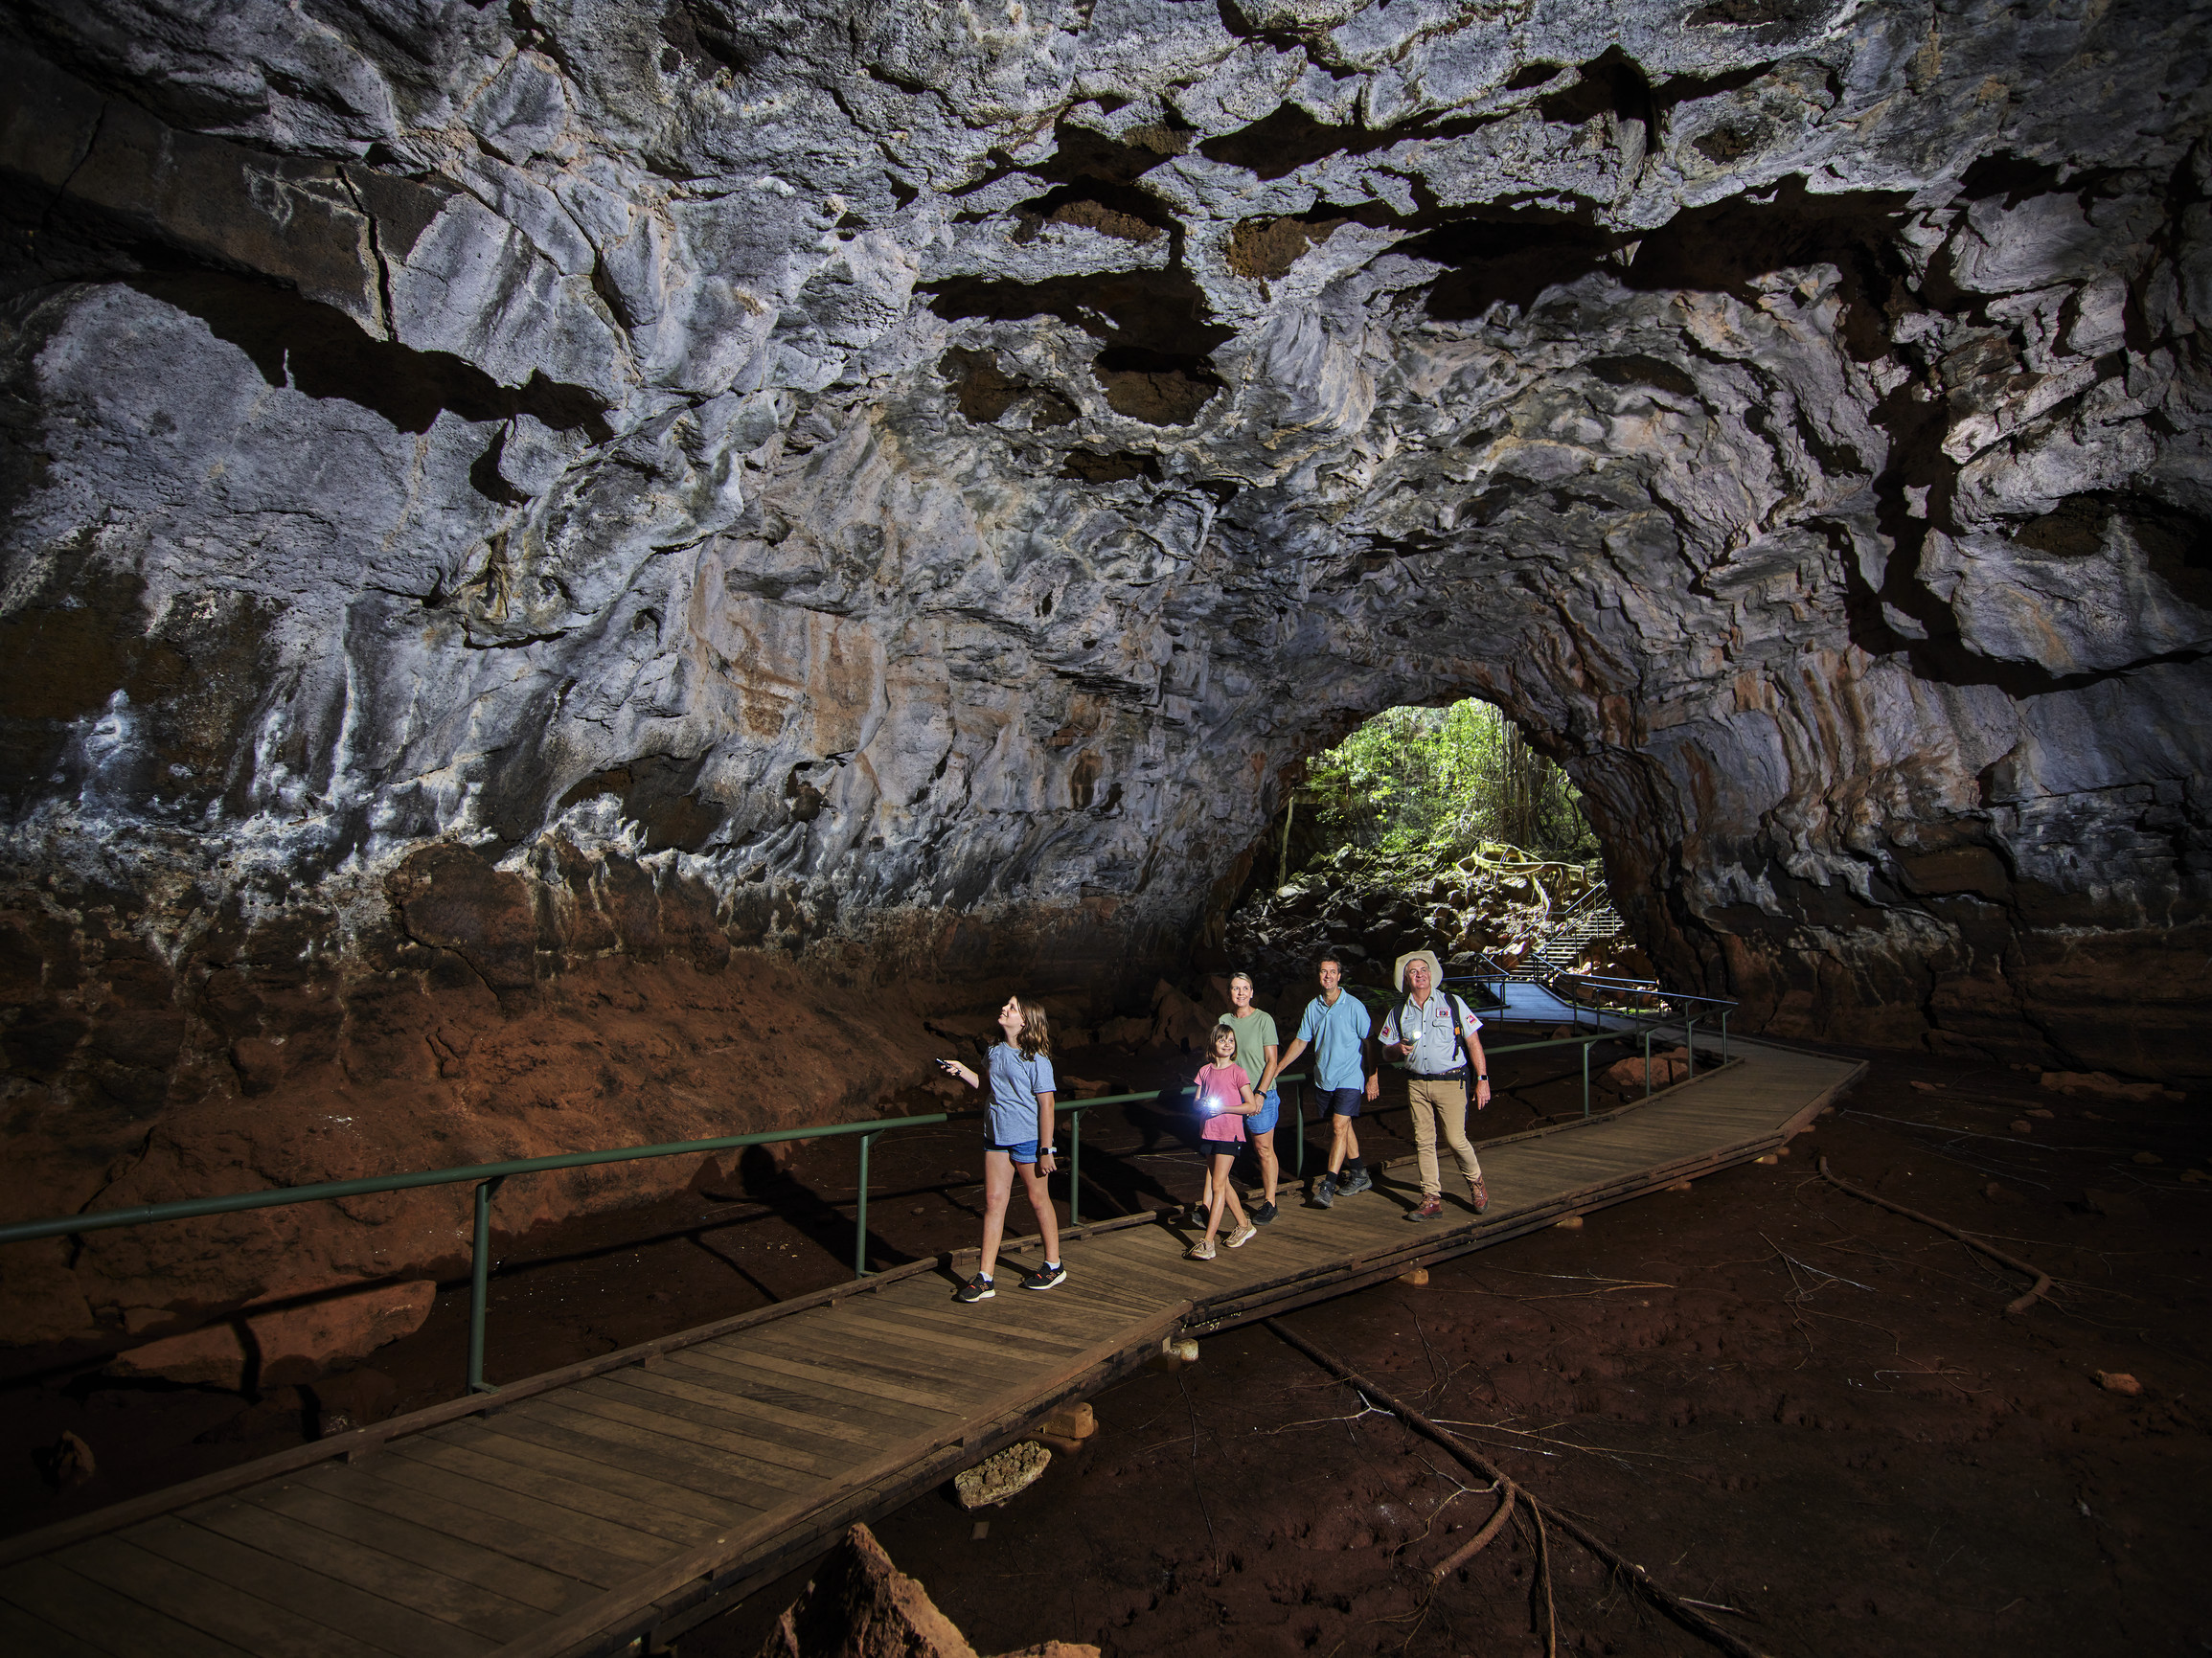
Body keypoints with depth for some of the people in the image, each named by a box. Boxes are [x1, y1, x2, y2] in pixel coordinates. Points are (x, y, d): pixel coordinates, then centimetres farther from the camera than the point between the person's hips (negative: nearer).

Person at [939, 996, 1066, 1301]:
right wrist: (962, 1070, 3)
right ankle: (984, 1278, 10)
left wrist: (1046, 1150, -15)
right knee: (993, 1201, 5)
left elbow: (1046, 1104, -15)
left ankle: (1053, 1266, 28)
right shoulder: (995, 1051, 4)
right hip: (996, 1137, 6)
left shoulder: (1036, 1060, -17)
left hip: (1028, 1139, -6)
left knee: (1038, 1199, 9)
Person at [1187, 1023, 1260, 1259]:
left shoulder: (1237, 1072, -7)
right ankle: (1244, 1226, 33)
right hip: (1209, 1132, 6)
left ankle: (1207, 1242, -11)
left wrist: (1222, 1108, -17)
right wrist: (1203, 1105, -10)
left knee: (1218, 1186, -9)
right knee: (1222, 1184, 14)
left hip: (1229, 1134, -6)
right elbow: (1196, 1102, 14)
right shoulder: (1205, 1072, 8)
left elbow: (1251, 1105, -9)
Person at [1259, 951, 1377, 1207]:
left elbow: (1369, 1042, -3)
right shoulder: (1313, 1008, 5)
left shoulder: (1353, 1006, -8)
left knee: (1339, 1127, -14)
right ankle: (1359, 1175, 28)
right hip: (1323, 1078, 5)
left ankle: (1328, 1186, -14)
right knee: (1341, 1127, 12)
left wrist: (1373, 1076, -4)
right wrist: (1275, 1070, 8)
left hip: (1349, 1078, -5)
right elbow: (1300, 1042, 11)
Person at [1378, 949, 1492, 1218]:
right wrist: (1398, 1048, -9)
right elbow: (1386, 1050, 15)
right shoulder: (1399, 1011, 8)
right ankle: (1431, 1200, 11)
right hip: (1416, 1084, 3)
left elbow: (1473, 1042, 1)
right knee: (1423, 1141, 3)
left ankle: (1476, 1182, 24)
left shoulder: (1452, 1003, 1)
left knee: (1455, 1139, -5)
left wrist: (1482, 1080, -4)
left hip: (1450, 1082, -3)